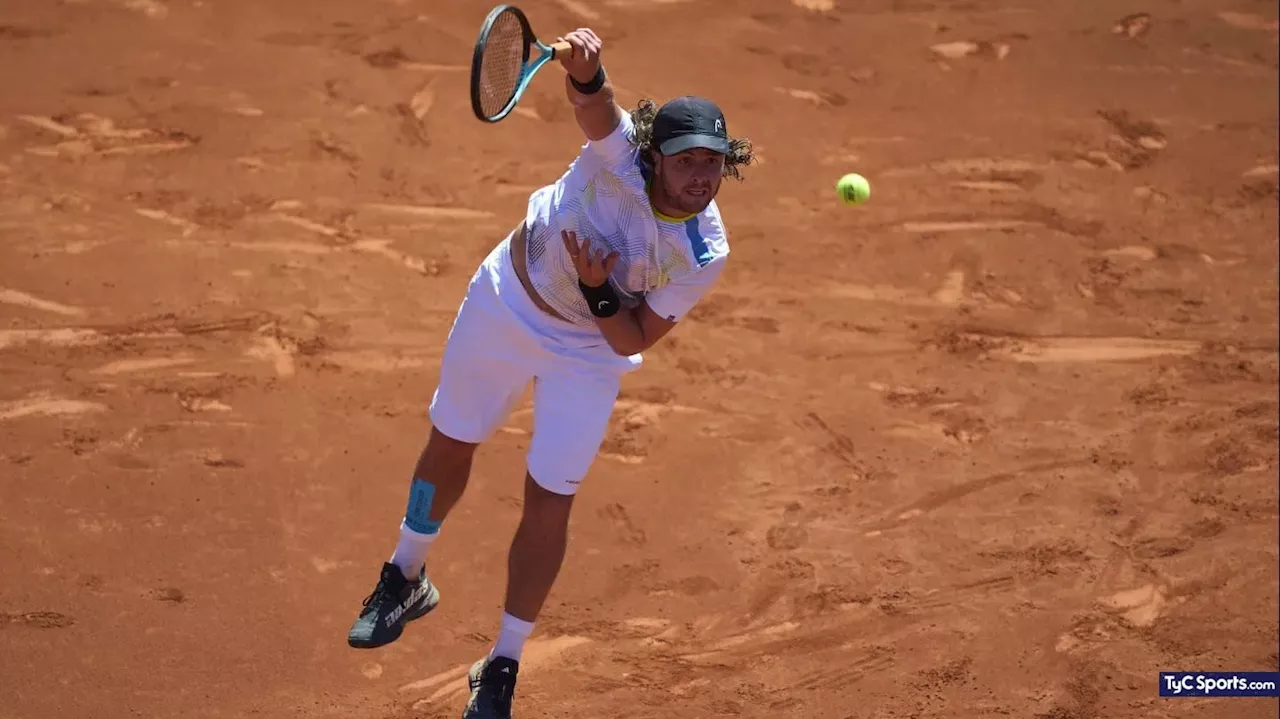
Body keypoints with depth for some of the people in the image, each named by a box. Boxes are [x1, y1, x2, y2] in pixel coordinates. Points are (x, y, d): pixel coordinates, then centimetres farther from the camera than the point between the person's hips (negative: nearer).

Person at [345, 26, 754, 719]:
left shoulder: (705, 254, -24)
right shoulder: (620, 153, -30)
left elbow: (634, 341, -16)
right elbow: (590, 98, -52)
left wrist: (598, 291, -34)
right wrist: (585, 70, -74)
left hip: (588, 354, 0)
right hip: (505, 305, 0)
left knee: (548, 504, 0)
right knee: (449, 447, 18)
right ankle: (406, 578, 47)